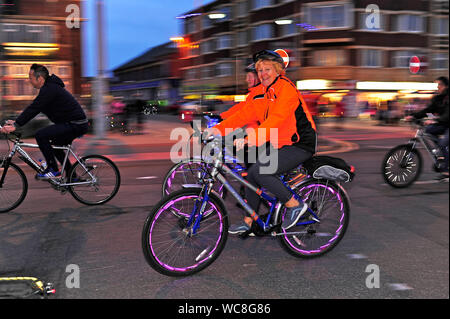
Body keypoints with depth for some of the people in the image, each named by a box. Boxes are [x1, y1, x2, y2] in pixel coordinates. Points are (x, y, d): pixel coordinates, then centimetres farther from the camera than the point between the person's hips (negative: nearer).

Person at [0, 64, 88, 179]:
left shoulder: (49, 89, -16)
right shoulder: (49, 87, 17)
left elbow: (34, 108, -22)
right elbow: (34, 108, 21)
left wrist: (15, 125, -22)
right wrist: (16, 121, 17)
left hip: (75, 125, -11)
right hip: (77, 123, 11)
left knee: (40, 135, -16)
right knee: (55, 146, 24)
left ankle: (53, 170, -9)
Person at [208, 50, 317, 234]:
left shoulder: (286, 88, -19)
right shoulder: (260, 92, 6)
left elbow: (275, 120, -31)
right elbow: (244, 115, 2)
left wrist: (249, 138, -42)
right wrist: (218, 129, -10)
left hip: (300, 145, -8)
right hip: (278, 144, 8)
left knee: (261, 172, -21)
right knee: (252, 174, 0)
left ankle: (294, 205, -4)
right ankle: (247, 223, 14)